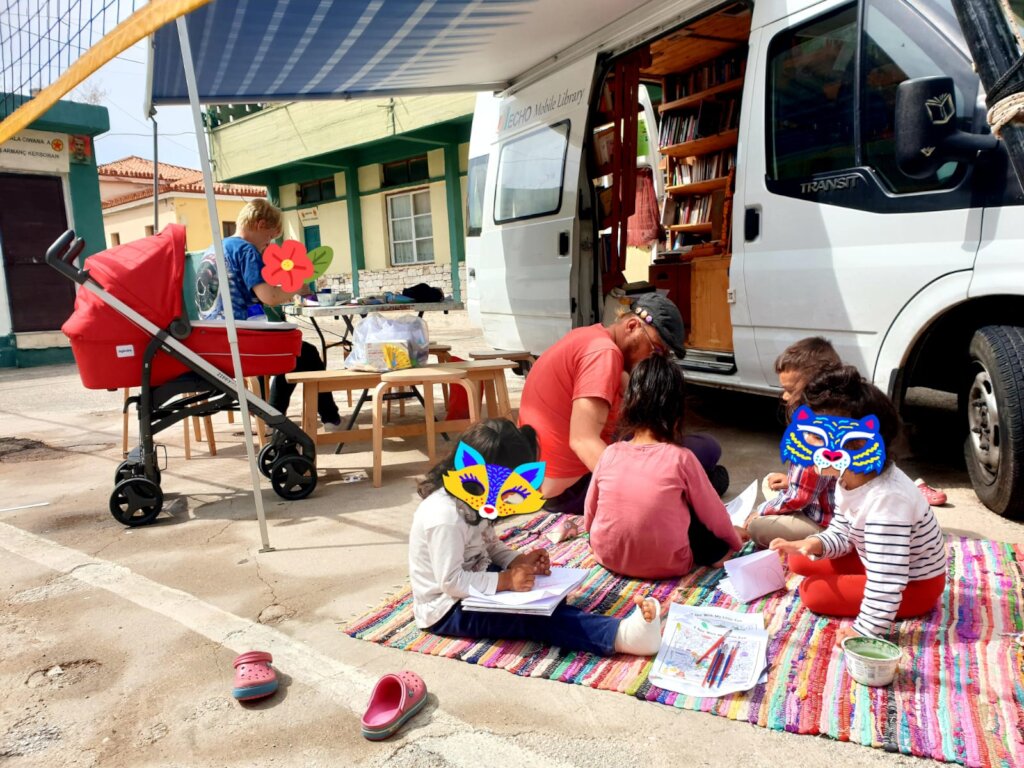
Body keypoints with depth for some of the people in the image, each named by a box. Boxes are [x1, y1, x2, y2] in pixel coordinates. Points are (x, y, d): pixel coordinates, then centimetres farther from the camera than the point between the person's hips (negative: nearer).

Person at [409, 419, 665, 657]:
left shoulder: (471, 502, 3)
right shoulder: (446, 518, -28)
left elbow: (489, 544, 15)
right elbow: (451, 582, -29)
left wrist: (518, 561, -3)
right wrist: (506, 580, -26)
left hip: (472, 587, 11)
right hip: (446, 610, -11)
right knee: (531, 615, -28)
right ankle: (619, 635, -41)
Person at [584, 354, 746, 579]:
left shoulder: (610, 453, -8)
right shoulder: (680, 458, -16)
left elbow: (589, 515, 4)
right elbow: (713, 514, -2)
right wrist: (735, 541, 19)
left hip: (607, 555, 3)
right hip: (665, 565, -3)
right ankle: (716, 554, 26)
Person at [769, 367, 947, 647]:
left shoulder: (886, 499, -38)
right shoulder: (850, 479, -10)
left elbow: (886, 579, -36)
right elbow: (842, 533, 3)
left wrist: (868, 630, -29)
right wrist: (815, 544, -18)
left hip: (916, 584, -9)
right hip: (877, 561, 9)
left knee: (814, 593, -15)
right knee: (801, 561, 6)